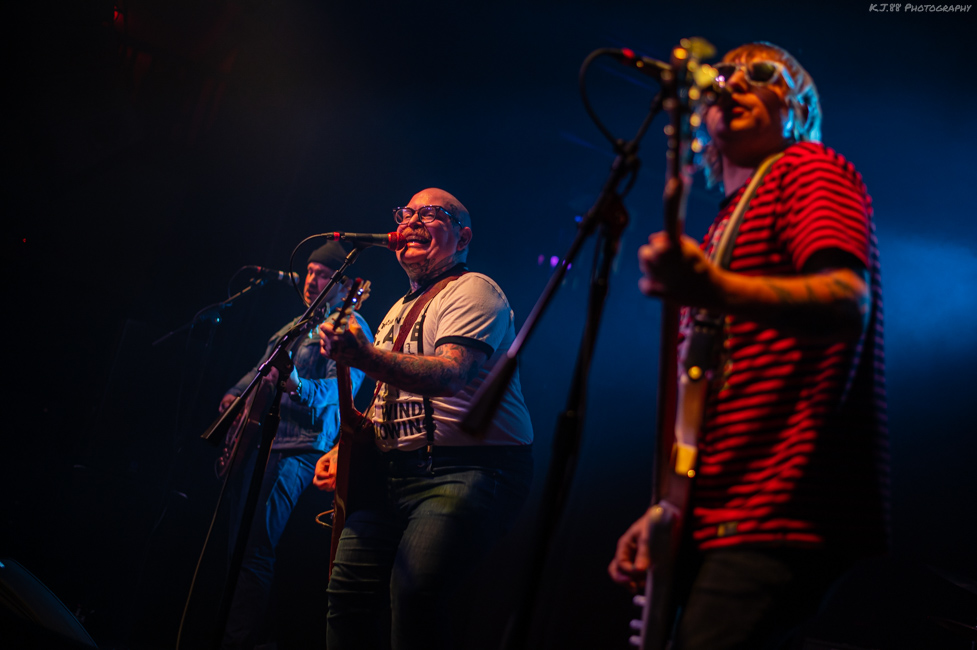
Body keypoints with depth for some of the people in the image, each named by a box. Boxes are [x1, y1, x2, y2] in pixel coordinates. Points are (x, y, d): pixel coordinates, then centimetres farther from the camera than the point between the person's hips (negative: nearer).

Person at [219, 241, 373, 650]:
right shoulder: (294, 326, 23)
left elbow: (343, 386, -19)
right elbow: (259, 370, 30)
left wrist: (298, 386, -36)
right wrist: (235, 395, 11)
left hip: (297, 448, -9)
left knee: (255, 550, -14)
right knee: (238, 543, 13)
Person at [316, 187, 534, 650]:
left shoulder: (474, 291, -5)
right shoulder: (401, 310, 24)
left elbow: (451, 374, -24)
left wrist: (364, 357, -37)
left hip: (470, 469, -8)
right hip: (395, 472, 8)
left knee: (414, 590, -25)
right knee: (348, 586, -2)